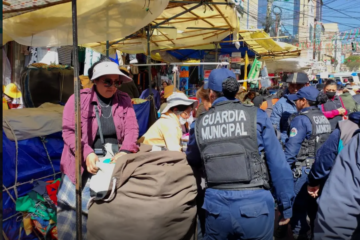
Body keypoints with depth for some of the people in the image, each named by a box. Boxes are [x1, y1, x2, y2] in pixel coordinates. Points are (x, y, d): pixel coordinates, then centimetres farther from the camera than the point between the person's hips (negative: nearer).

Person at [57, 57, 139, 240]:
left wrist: (124, 152, -19)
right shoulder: (79, 98, -3)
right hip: (86, 163, -2)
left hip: (116, 161, 2)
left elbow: (132, 129, 0)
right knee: (73, 208, -3)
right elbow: (68, 131, -7)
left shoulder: (124, 100, 7)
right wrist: (87, 154, -22)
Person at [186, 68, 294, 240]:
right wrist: (286, 205, 6)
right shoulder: (256, 116, -3)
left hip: (216, 206, 2)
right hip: (255, 204, -1)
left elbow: (192, 163, 17)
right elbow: (278, 164, -3)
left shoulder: (199, 124, 2)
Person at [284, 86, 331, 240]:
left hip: (304, 169, -8)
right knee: (315, 206, 18)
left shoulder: (301, 119, -14)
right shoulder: (324, 119, 9)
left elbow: (292, 147, -19)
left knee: (298, 206, 3)